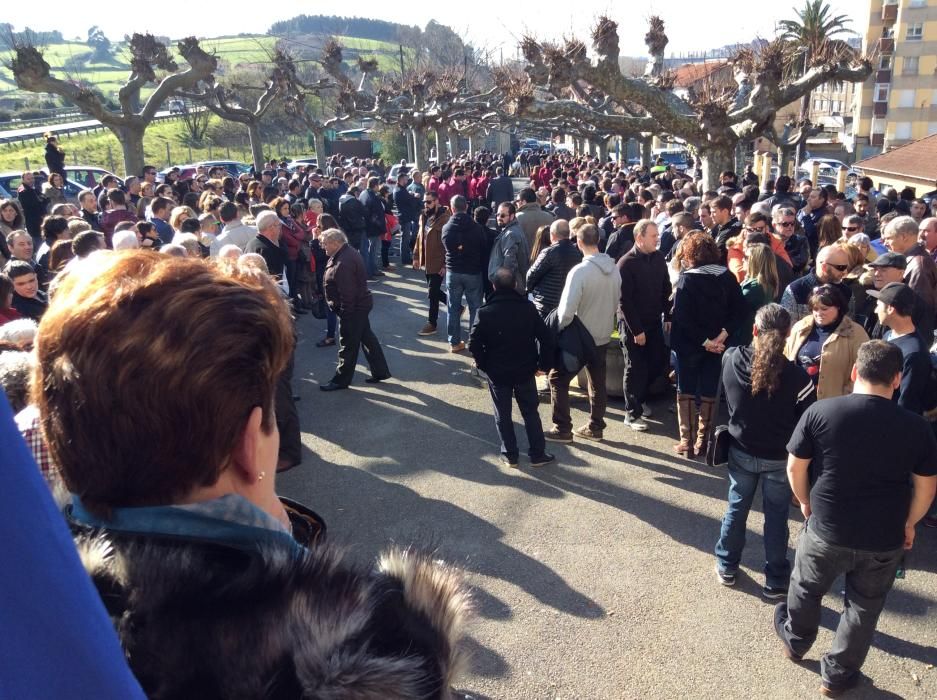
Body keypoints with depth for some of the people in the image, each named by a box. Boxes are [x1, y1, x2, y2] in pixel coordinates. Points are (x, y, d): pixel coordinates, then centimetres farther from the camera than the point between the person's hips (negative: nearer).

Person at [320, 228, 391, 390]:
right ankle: (380, 371, 27)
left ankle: (341, 380, 15)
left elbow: (347, 293, -26)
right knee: (367, 337, 17)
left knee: (348, 345, 2)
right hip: (360, 304, 11)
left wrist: (345, 314, -19)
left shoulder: (343, 263, -26)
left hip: (353, 308, -11)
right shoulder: (347, 252, 8)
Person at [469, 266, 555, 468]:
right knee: (530, 412, 14)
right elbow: (545, 338, -7)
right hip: (525, 371, 1)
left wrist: (484, 365, 1)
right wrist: (543, 364, 4)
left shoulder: (485, 312, -10)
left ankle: (510, 455, 17)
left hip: (497, 372, -1)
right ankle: (537, 454, 18)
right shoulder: (528, 308, -6)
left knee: (503, 415, 12)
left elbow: (474, 343, -13)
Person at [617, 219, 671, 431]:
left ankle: (640, 397, 33)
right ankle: (632, 414, 13)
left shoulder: (658, 258, 2)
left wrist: (667, 316, 5)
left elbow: (666, 289, 11)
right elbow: (624, 300, -16)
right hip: (633, 324, -6)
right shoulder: (626, 263, -15)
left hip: (654, 321, 6)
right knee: (636, 368, 1)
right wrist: (636, 330, -16)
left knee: (659, 362, 9)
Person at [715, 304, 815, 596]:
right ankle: (775, 581, 26)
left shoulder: (731, 359, -16)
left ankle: (726, 567, 35)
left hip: (741, 452, 2)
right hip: (779, 458, -2)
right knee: (776, 517, 13)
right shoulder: (797, 375, -22)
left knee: (736, 508, 20)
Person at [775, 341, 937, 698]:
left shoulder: (819, 411, -14)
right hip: (885, 540, 1)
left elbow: (795, 468, -7)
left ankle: (795, 641, 50)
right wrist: (907, 523, 17)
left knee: (805, 588, 26)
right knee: (864, 606, 22)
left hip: (826, 530, -1)